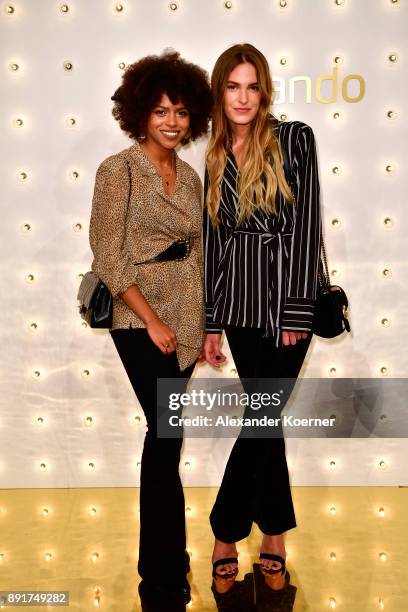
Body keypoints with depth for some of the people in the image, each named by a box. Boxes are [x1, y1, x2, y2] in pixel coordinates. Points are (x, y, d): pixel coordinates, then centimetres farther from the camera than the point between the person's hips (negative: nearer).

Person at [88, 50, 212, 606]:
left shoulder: (189, 175, 11)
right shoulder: (119, 169, -8)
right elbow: (108, 256, -13)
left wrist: (204, 323, 10)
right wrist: (152, 321, -15)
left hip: (185, 320, 6)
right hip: (141, 321, -6)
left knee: (163, 436, 13)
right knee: (168, 434, -4)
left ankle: (158, 558, 29)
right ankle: (165, 573, 14)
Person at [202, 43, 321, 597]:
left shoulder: (294, 139, 1)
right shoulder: (216, 158, 12)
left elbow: (307, 222, -6)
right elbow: (212, 238, 10)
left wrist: (297, 308, -13)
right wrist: (211, 323, 7)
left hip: (286, 295, -3)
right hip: (238, 300, 3)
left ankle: (226, 535, 19)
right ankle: (275, 535, 24)